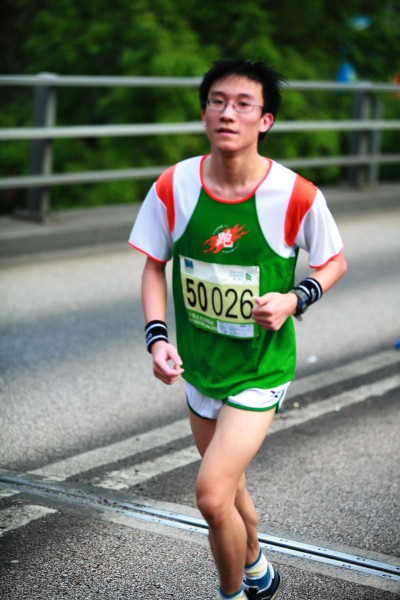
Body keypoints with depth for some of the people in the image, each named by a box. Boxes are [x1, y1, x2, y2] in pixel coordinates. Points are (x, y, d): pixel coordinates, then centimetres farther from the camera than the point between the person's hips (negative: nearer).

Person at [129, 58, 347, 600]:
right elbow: (154, 266, 3)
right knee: (229, 488, 20)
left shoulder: (297, 197, -18)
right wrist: (157, 337, -10)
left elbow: (335, 262, -1)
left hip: (261, 368, -4)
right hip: (200, 366, 4)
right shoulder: (173, 187, -10)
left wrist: (295, 298, -19)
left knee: (211, 495, -15)